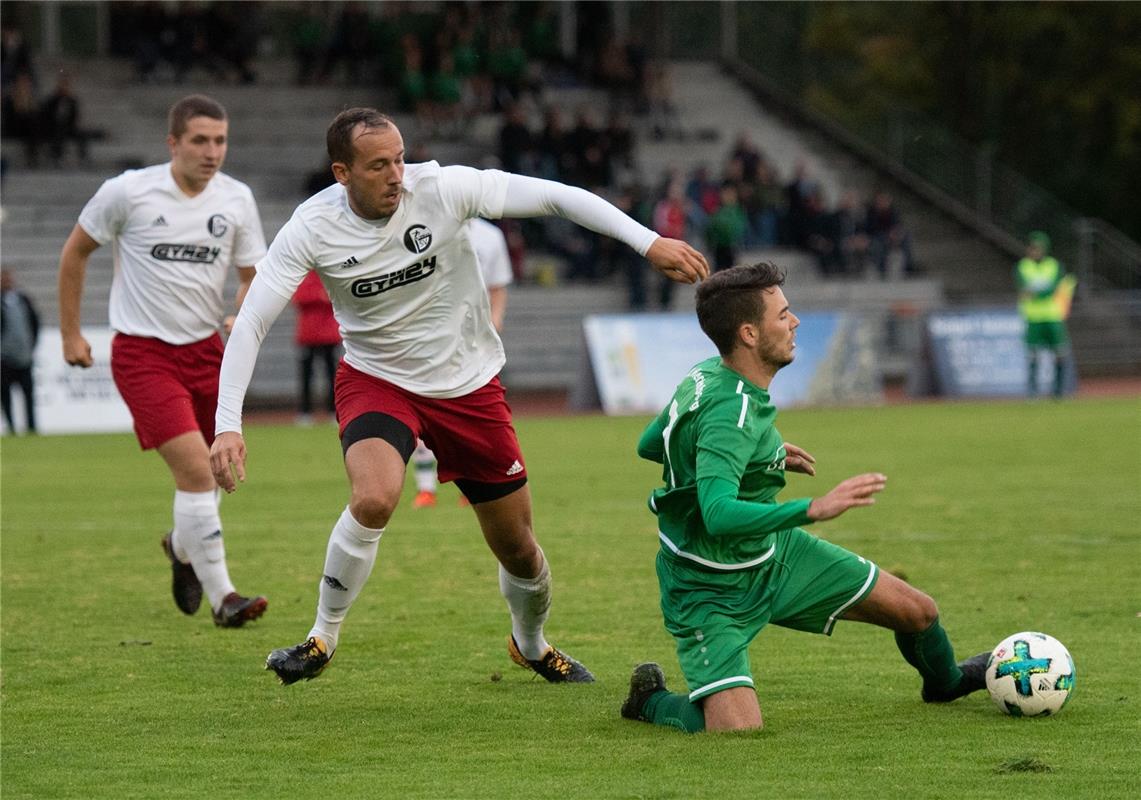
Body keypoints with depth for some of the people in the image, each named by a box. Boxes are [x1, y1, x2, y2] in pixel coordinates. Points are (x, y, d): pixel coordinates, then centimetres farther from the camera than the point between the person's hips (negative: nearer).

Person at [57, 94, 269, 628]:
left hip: (207, 349, 5)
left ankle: (183, 547, 43)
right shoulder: (128, 192, -9)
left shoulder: (236, 199, 1)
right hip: (143, 351, -5)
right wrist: (70, 332, 7)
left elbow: (255, 275, 9)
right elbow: (76, 251, 5)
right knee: (195, 466, -18)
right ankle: (222, 597, -15)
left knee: (209, 473, 9)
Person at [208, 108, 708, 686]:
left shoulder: (441, 188, -20)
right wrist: (227, 424, -29)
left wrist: (649, 243, -28)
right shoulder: (313, 228, -18)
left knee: (518, 549, 7)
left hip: (470, 385, 2)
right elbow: (251, 322, -18)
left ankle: (531, 644, 40)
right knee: (374, 499, -32)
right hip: (376, 381, -1)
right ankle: (322, 639, -11)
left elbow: (555, 197, -19)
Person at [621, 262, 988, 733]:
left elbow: (649, 445, 12)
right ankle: (651, 698, 8)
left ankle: (944, 680, 46)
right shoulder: (730, 415, -33)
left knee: (917, 611, 11)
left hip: (775, 554, 9)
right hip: (713, 591, -9)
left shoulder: (707, 375, -4)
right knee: (738, 731, -25)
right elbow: (719, 514, -46)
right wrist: (815, 509, -52)